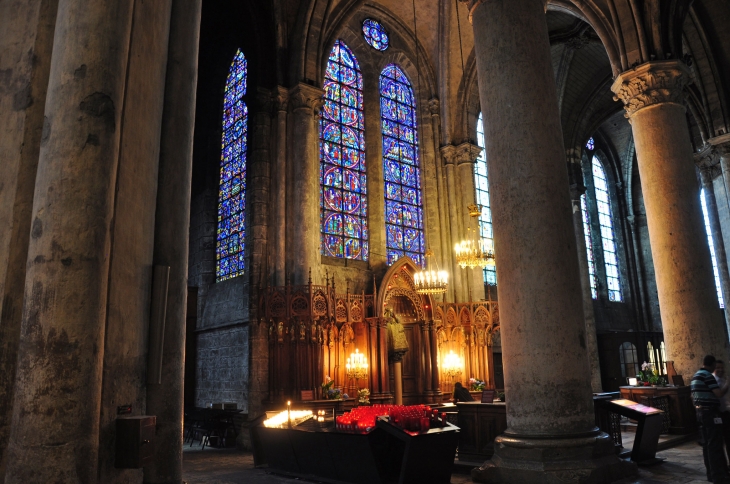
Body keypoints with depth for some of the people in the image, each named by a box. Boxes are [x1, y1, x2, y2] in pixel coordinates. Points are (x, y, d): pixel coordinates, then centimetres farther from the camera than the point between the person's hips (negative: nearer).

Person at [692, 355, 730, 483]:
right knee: (715, 445, -6)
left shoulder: (696, 376, 15)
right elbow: (719, 393, -21)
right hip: (710, 412, -9)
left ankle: (711, 474, 17)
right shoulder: (708, 375, -14)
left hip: (701, 411, 9)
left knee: (707, 444, 12)